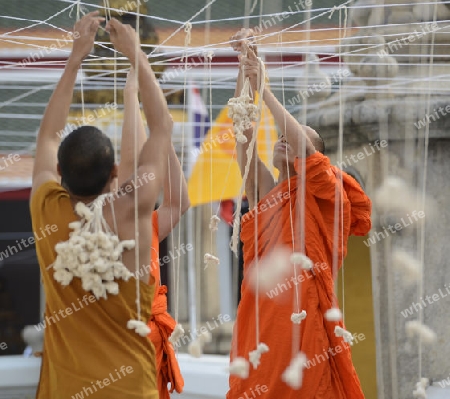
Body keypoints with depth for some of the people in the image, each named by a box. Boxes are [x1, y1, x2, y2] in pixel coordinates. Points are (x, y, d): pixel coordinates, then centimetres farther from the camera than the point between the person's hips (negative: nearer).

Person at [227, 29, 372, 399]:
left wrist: (263, 89, -12)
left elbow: (303, 144, -13)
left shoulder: (324, 192, 4)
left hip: (302, 319, -5)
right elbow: (243, 132, 10)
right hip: (260, 318, 5)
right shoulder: (265, 190, 17)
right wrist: (244, 68, 2)